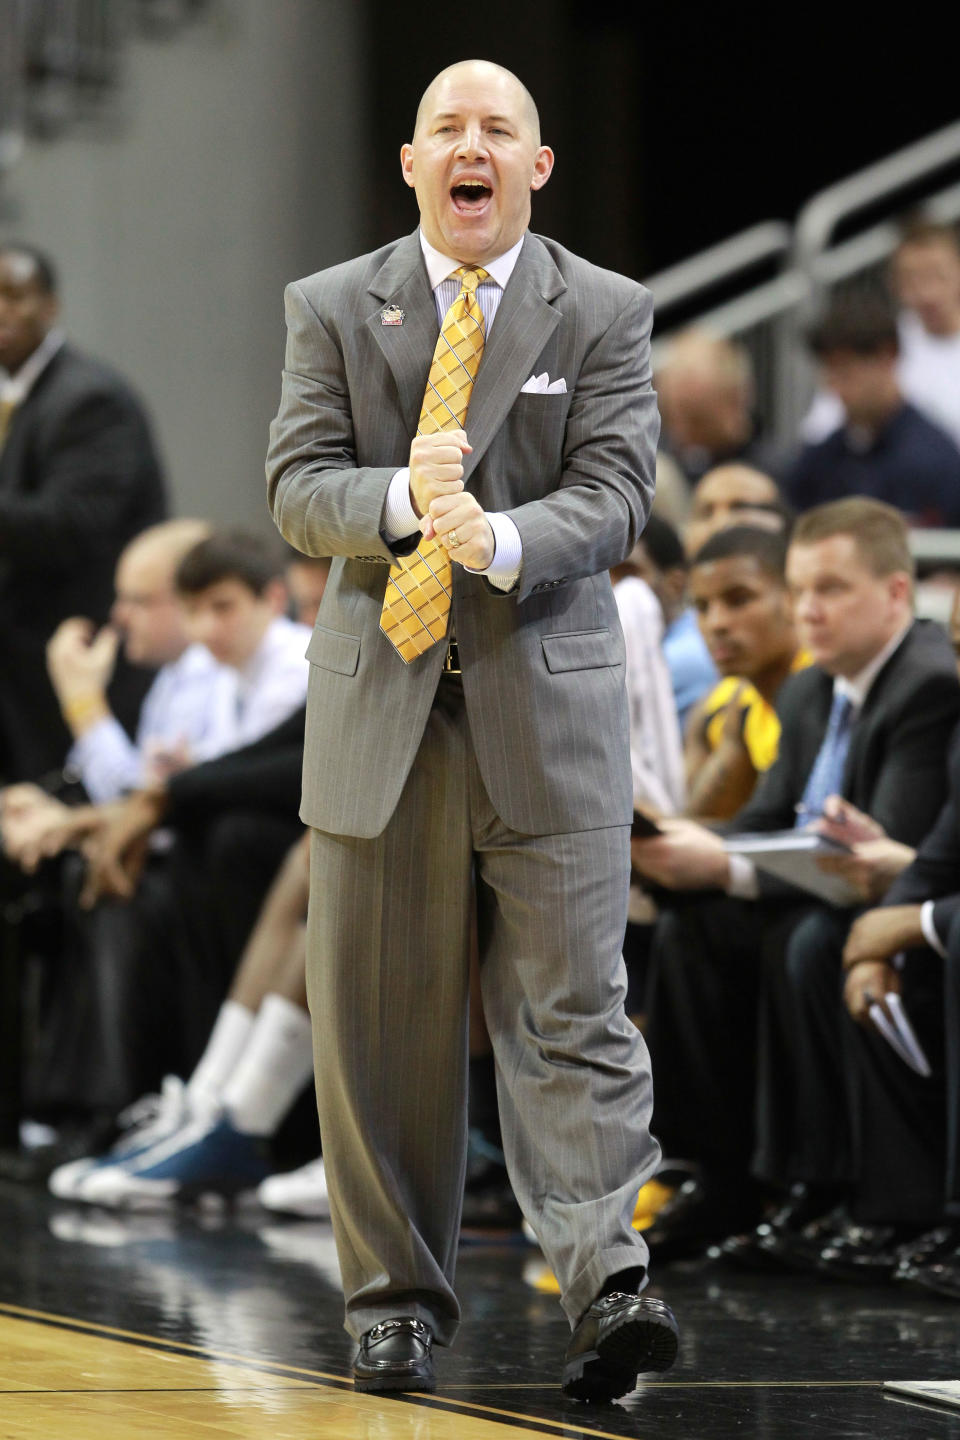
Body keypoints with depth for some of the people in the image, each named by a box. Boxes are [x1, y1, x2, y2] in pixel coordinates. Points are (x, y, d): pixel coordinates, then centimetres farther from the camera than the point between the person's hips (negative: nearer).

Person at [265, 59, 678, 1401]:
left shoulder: (605, 313, 5)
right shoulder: (331, 309, 10)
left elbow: (613, 494, -5)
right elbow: (297, 487, 1)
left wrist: (499, 538, -25)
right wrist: (402, 500, -21)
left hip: (547, 700, -2)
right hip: (379, 700, 2)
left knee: (570, 1005, -9)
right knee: (382, 1020, 5)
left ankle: (609, 1280, -17)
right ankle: (397, 1302, 13)